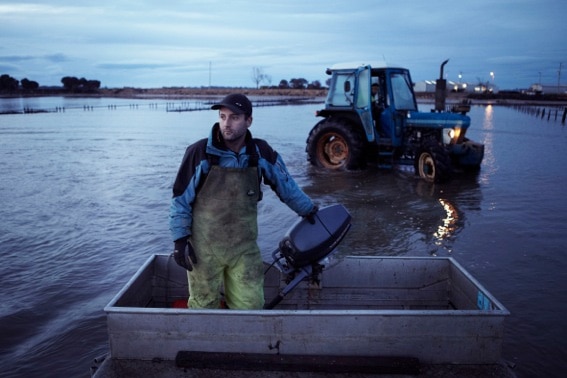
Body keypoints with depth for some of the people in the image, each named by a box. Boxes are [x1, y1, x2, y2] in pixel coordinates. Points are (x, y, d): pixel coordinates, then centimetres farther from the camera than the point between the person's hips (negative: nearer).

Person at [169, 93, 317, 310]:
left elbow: (286, 185, 12)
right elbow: (181, 198, -4)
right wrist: (180, 239, -6)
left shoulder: (261, 153, -3)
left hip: (245, 249, 2)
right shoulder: (199, 153, -12)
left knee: (250, 306, 5)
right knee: (203, 307, 9)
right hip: (204, 249, -2)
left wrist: (309, 210, 20)